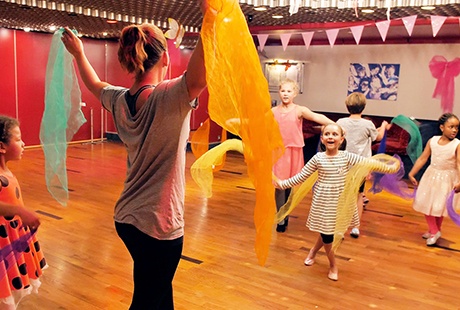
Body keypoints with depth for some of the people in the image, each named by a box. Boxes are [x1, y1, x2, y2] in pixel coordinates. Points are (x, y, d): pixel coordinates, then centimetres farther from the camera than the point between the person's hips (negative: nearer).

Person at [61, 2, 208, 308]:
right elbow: (201, 70, -41)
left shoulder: (119, 100, 0)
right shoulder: (169, 98, -20)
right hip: (158, 224, -7)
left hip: (127, 217, 7)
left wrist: (78, 52, 37)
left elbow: (94, 84, 22)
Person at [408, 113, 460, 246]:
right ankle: (433, 232, 22)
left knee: (439, 206, 3)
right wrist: (411, 174, -3)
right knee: (426, 204, 6)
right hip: (431, 176, 3)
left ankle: (436, 230, 26)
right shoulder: (432, 141, -4)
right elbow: (422, 158, -1)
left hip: (447, 179, -3)